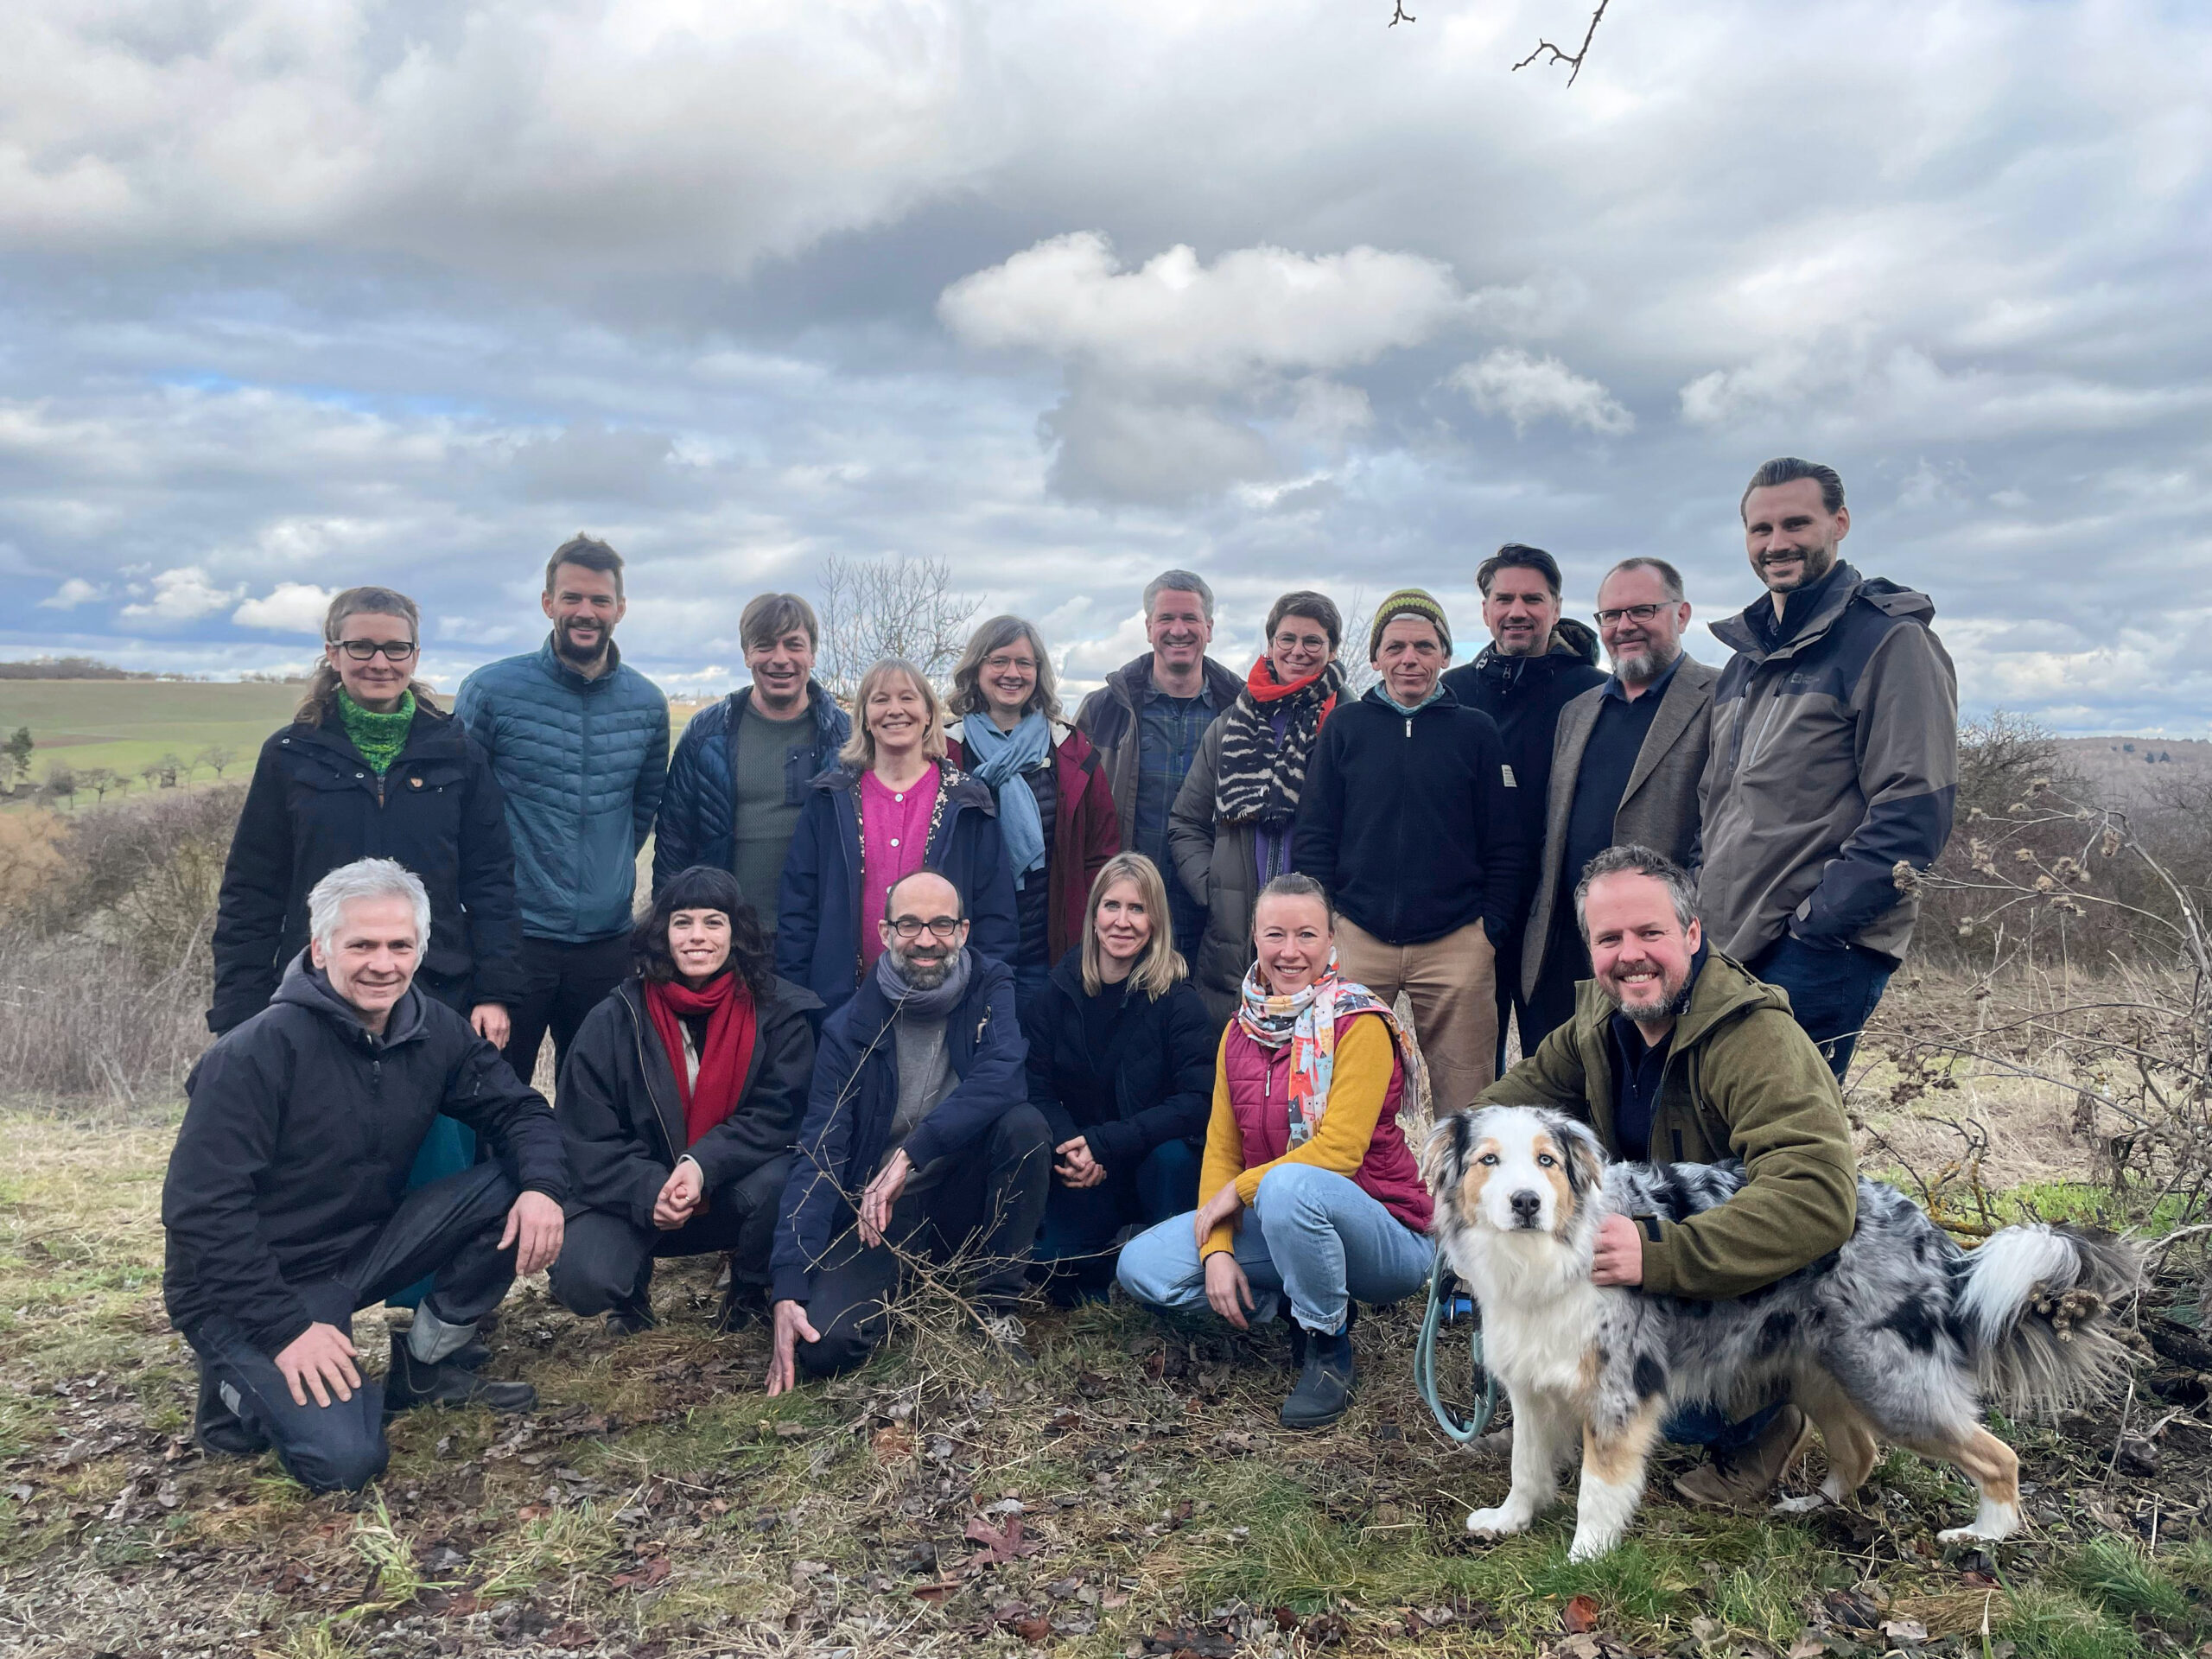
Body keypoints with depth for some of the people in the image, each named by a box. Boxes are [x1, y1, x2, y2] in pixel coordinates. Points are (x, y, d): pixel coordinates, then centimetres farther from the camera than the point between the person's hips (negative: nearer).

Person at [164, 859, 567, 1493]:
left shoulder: (434, 1030, -5)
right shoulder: (258, 1052, -22)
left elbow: (518, 1110, 2)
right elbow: (200, 1208, -23)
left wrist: (543, 1187, -20)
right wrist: (287, 1329, -24)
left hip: (362, 1249, 6)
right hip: (249, 1287, -6)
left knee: (512, 1189, -13)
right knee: (343, 1458, -23)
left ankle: (425, 1366, 4)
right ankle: (240, 1387, 8)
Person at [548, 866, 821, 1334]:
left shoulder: (779, 1011, -8)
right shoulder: (615, 1020, -7)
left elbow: (776, 1115, -12)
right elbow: (583, 1137, -8)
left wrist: (704, 1166, -29)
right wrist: (648, 1192, -24)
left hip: (734, 1186, 0)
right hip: (637, 1194, 0)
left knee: (777, 1184, -34)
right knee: (581, 1280, -26)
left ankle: (750, 1294, 1)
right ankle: (633, 1287, 15)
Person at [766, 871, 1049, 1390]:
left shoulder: (991, 989, -6)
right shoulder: (848, 1029, -7)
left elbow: (1002, 1079, -26)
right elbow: (819, 1157, -13)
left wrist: (910, 1153, -33)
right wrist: (788, 1292, -22)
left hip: (963, 1199, 1)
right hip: (878, 1212, 0)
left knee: (1025, 1123, -29)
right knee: (825, 1344, -24)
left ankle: (998, 1307, -11)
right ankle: (908, 1286, 12)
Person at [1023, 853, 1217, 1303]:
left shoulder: (1178, 1001, -11)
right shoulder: (1058, 994, -2)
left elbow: (1198, 1101, -20)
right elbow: (1037, 1089, -3)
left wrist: (1103, 1143, -25)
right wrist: (1071, 1149, -23)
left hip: (1158, 1160, -2)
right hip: (1085, 1179, 2)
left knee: (1172, 1156, -34)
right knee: (1050, 1261, -21)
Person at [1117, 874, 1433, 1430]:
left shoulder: (1359, 1023, -15)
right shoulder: (1241, 1030, 5)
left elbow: (1340, 1151, -23)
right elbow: (1221, 1149, 3)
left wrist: (1240, 1190, -17)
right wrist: (1216, 1249, -11)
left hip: (1386, 1233, -6)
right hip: (1273, 1221, 6)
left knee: (1289, 1186, -39)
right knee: (1142, 1267, -10)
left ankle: (1330, 1351, -12)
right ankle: (1298, 1304, 6)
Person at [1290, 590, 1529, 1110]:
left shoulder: (1476, 731, 7)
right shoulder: (1345, 726, 8)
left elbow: (1506, 845, 7)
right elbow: (1313, 834, 7)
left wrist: (1494, 926, -1)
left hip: (1457, 944, 0)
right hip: (1357, 940, 1)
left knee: (1466, 1104, 1)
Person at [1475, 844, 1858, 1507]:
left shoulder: (1760, 1043, -30)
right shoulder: (1603, 1016, -4)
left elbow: (1817, 1198, -42)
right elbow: (1537, 1083, 13)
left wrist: (1658, 1256, -49)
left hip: (1757, 1285, -7)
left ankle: (1765, 1424, 5)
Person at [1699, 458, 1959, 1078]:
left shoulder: (1891, 641, -5)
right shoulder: (1745, 658, 19)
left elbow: (1914, 808, -13)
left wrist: (1817, 921, -17)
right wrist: (1701, 907, 12)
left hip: (1822, 953, -7)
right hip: (1724, 946, 8)